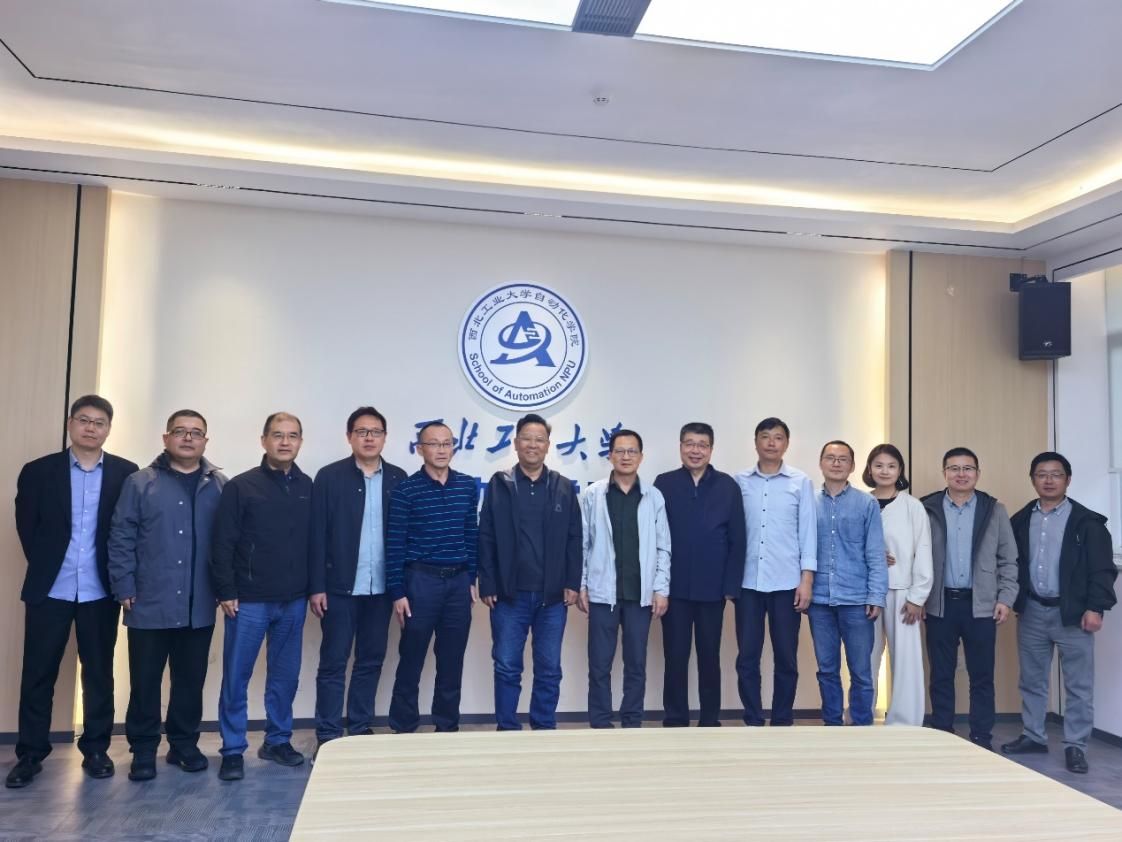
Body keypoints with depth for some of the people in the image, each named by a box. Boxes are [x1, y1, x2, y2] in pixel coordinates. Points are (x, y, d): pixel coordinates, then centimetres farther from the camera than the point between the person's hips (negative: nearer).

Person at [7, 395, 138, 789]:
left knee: (99, 673, 9)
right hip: (49, 589, 0)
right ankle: (30, 754, 20)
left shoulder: (126, 473, -1)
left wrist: (117, 575, -3)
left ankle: (95, 749, 21)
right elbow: (26, 527, 5)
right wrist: (45, 566, 3)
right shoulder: (38, 471, 2)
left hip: (100, 591, 0)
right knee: (38, 674, 6)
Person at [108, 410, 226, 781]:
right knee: (145, 681, 6)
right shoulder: (140, 483, 1)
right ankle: (143, 749, 21)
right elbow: (121, 539, -1)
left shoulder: (220, 486, 5)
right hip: (150, 604, -1)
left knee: (191, 681, 11)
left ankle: (184, 743, 25)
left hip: (199, 607, 2)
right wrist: (125, 589, -6)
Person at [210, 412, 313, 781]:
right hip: (249, 600, -3)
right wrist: (225, 592, -9)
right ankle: (233, 751, 16)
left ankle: (277, 741, 26)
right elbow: (223, 544, -6)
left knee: (285, 675, 12)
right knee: (236, 677, 4)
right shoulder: (240, 486, -4)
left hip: (293, 601, 3)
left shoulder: (308, 487, 5)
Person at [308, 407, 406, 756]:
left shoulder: (398, 478, 5)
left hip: (381, 587, 3)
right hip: (340, 586, -2)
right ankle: (328, 735, 14)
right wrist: (316, 586, -9)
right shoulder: (329, 477, -2)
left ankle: (361, 727, 24)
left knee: (371, 660, 11)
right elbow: (317, 535, -5)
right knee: (333, 662, 4)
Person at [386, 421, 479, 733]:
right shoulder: (405, 490, -6)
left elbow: (472, 535, 10)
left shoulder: (468, 486, 5)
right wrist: (397, 592, -9)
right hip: (421, 580, -3)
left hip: (459, 581, 4)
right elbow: (395, 544, -7)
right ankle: (403, 729, 18)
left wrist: (472, 579, 7)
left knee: (452, 660, 11)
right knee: (411, 660, 6)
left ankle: (448, 726, 24)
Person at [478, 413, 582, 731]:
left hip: (553, 595, 1)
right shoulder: (499, 485, 2)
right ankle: (507, 731, 18)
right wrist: (487, 585, -5)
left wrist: (572, 583, -3)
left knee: (549, 669, 9)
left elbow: (573, 539, 4)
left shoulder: (564, 487, 6)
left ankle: (544, 730, 21)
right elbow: (486, 539, 0)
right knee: (507, 667, 5)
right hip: (510, 594, -1)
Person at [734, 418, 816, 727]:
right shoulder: (740, 481, 5)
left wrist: (807, 579, -4)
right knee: (747, 657, 3)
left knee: (786, 658, 6)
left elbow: (808, 532, 1)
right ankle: (753, 721, 15)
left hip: (787, 583, -1)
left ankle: (782, 722, 18)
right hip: (748, 582, 1)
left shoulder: (801, 482, 3)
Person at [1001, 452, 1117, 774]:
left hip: (1072, 612, -4)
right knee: (1031, 680, 12)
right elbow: (1011, 564, 10)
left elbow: (1102, 569, -7)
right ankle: (1033, 736, 24)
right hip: (1031, 612, 4)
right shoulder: (1020, 521, 8)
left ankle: (1075, 746, 12)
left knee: (1078, 684, 3)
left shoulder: (1087, 521, -4)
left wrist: (1095, 607, -14)